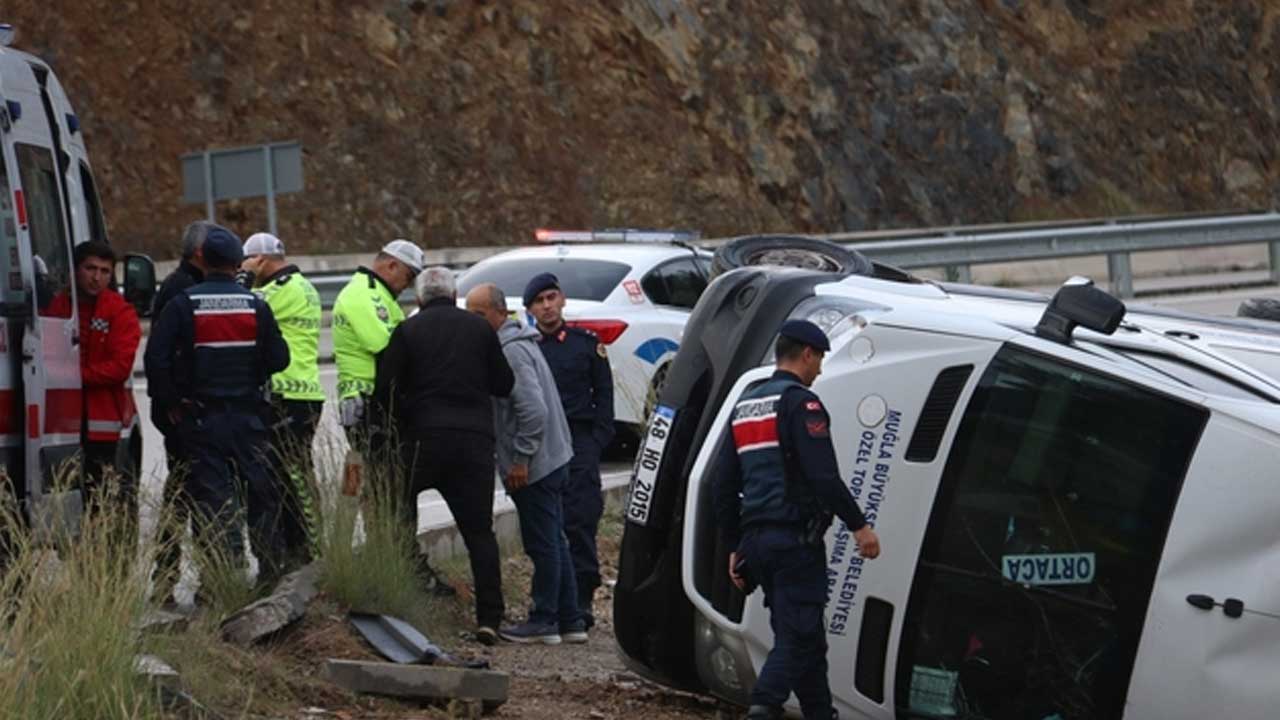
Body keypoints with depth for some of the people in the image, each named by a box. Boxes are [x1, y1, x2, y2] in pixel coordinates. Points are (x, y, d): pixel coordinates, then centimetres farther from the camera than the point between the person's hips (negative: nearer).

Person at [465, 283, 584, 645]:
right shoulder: (519, 343, 16)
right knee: (553, 543, 13)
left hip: (534, 465, -10)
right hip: (551, 461, 10)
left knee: (543, 545, -4)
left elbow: (534, 409, -24)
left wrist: (521, 459, -19)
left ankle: (544, 622, 1)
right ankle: (568, 620, 17)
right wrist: (520, 458, 17)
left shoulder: (512, 351, -17)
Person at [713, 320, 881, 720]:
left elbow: (723, 487, 21)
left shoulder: (745, 406, 19)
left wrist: (734, 547, 24)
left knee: (806, 638, 15)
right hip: (795, 537, -8)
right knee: (798, 635, -13)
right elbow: (823, 476, -18)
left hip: (755, 538, 8)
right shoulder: (801, 403, -8)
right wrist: (859, 526, -13)